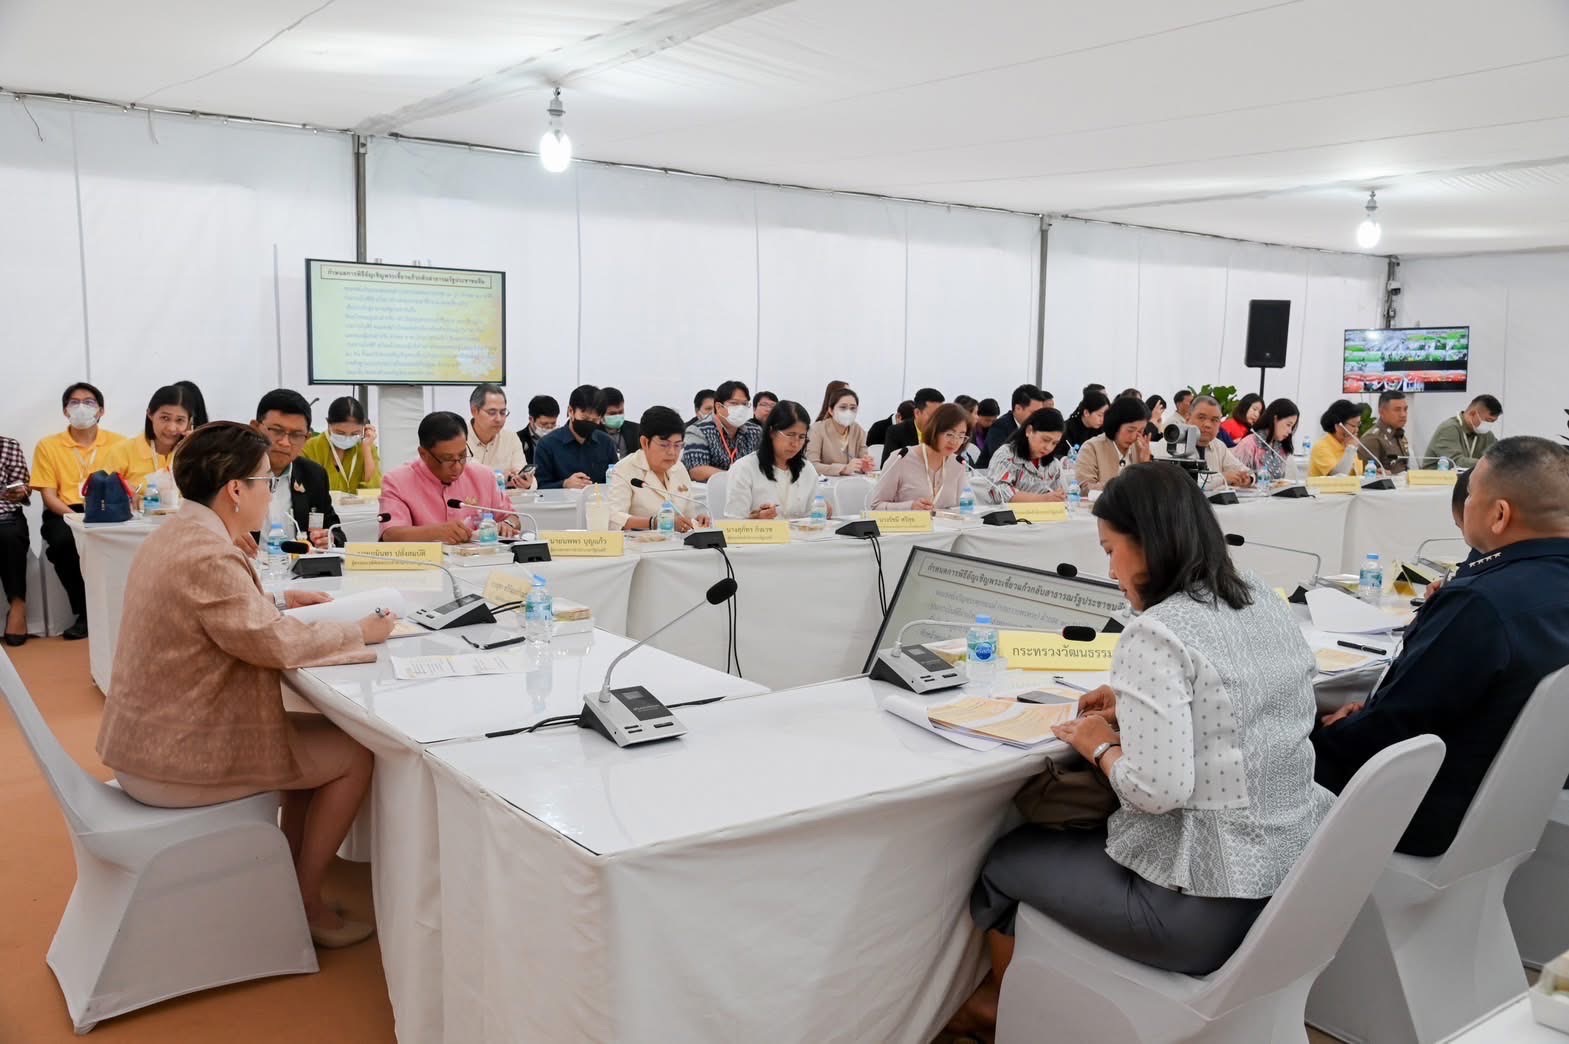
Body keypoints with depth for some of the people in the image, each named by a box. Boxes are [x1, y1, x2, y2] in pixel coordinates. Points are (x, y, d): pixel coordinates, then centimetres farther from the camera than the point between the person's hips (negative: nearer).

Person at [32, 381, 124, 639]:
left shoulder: (117, 443, 11)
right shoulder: (48, 446, 9)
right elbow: (49, 495, 3)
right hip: (65, 514, 0)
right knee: (64, 539, -34)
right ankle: (86, 613, -18)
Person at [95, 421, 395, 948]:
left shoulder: (178, 534, 6)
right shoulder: (208, 554, -26)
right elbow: (277, 643, -24)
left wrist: (280, 600, 12)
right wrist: (362, 632, -11)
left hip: (151, 738, 10)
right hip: (178, 758, -10)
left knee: (325, 729, 21)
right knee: (355, 753, 1)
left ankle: (289, 878, 27)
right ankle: (305, 903, 13)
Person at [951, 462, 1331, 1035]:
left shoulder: (1155, 636, -22)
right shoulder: (1269, 604, 4)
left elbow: (1159, 789, -27)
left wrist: (1100, 746, -8)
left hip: (1206, 906, -9)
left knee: (1003, 859, 14)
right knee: (1079, 832, 28)